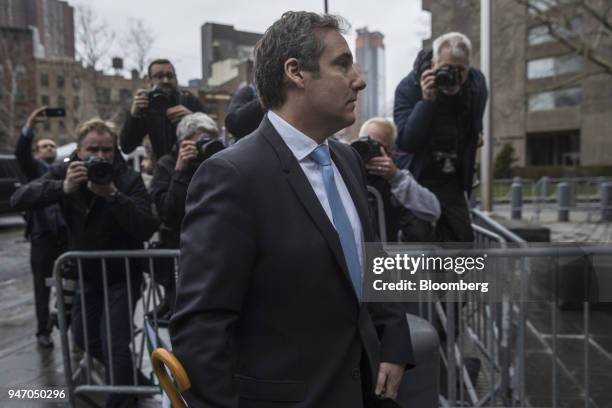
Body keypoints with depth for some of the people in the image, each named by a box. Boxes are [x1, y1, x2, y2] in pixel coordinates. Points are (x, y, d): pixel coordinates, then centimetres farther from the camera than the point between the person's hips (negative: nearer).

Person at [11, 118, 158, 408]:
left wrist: (113, 194, -41)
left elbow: (146, 230, -31)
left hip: (121, 275, -5)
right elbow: (18, 199, -22)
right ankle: (127, 377, 43)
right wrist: (63, 187, -38)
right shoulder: (64, 173, -9)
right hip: (86, 274, 5)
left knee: (114, 344, -10)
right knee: (83, 338, 18)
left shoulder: (129, 179, -20)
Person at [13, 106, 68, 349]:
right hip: (42, 236, -3)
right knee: (42, 286, 5)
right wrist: (29, 127, -31)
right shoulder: (34, 167, 6)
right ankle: (43, 331, 15)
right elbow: (20, 153, -16)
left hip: (66, 234, 3)